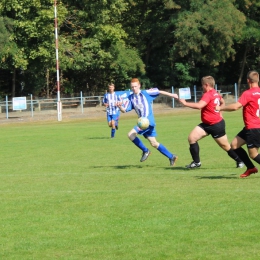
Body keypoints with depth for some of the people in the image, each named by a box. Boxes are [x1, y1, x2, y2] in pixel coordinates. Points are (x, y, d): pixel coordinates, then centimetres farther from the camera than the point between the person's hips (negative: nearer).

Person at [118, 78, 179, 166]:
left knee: (131, 135, -20)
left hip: (149, 121, -7)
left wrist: (171, 95, 3)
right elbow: (124, 110, 3)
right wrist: (120, 106, -19)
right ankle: (171, 157, 23)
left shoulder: (146, 93, -5)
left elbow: (159, 92, 2)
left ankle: (145, 151, -3)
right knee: (154, 143, 11)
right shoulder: (130, 98, 8)